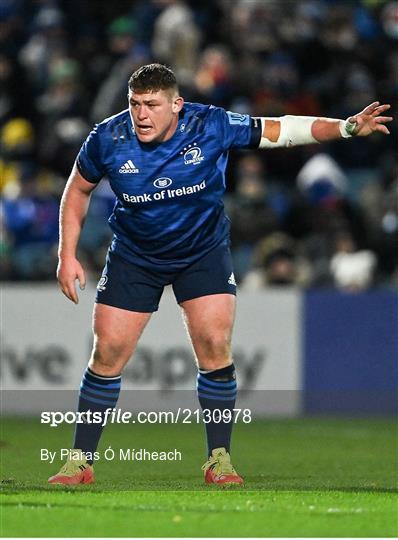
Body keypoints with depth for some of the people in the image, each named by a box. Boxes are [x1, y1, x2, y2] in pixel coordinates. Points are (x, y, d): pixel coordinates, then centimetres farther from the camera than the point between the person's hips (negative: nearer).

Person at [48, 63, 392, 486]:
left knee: (215, 349, -12)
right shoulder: (107, 139, -20)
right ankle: (80, 461, 7)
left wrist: (347, 127, -25)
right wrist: (68, 255, -5)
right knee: (107, 354, -4)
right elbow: (77, 190, -1)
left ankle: (219, 460, 0)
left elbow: (281, 130, -15)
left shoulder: (211, 126, -22)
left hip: (203, 254, 0)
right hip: (134, 257, 0)